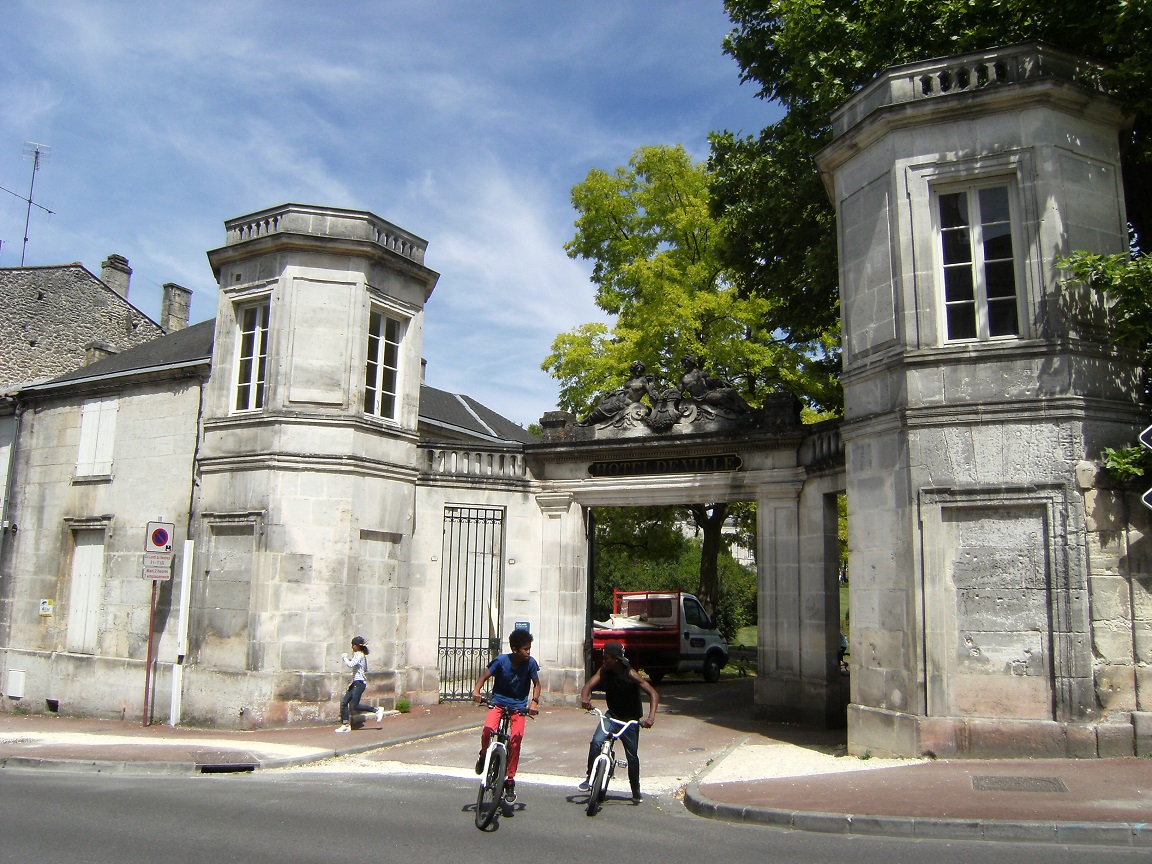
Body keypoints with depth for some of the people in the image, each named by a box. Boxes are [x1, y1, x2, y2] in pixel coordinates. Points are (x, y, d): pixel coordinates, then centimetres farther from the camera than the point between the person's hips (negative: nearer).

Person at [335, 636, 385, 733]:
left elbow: (351, 664, -29)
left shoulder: (359, 655, -14)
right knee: (344, 702, 4)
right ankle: (346, 725, 6)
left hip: (359, 683, -10)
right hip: (356, 682, 10)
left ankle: (376, 710, 1)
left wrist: (344, 657, -10)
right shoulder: (361, 655, 16)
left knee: (355, 706, -9)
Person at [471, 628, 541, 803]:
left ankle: (510, 782, -1)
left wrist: (534, 701, -17)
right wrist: (476, 691, -27)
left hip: (519, 705, 1)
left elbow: (536, 684, -1)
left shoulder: (531, 663, -13)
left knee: (516, 738, -16)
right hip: (499, 701, -1)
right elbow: (485, 676, -9)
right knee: (488, 728, -26)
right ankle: (483, 755, 9)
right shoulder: (501, 661, -17)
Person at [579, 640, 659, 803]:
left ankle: (636, 791, 26)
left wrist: (651, 717, -40)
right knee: (596, 742, -19)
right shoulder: (604, 670, -12)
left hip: (630, 720, -3)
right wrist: (584, 698, -43)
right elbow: (589, 685, -20)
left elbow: (653, 694, -26)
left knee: (632, 756, 5)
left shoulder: (630, 674, -24)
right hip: (612, 715, 3)